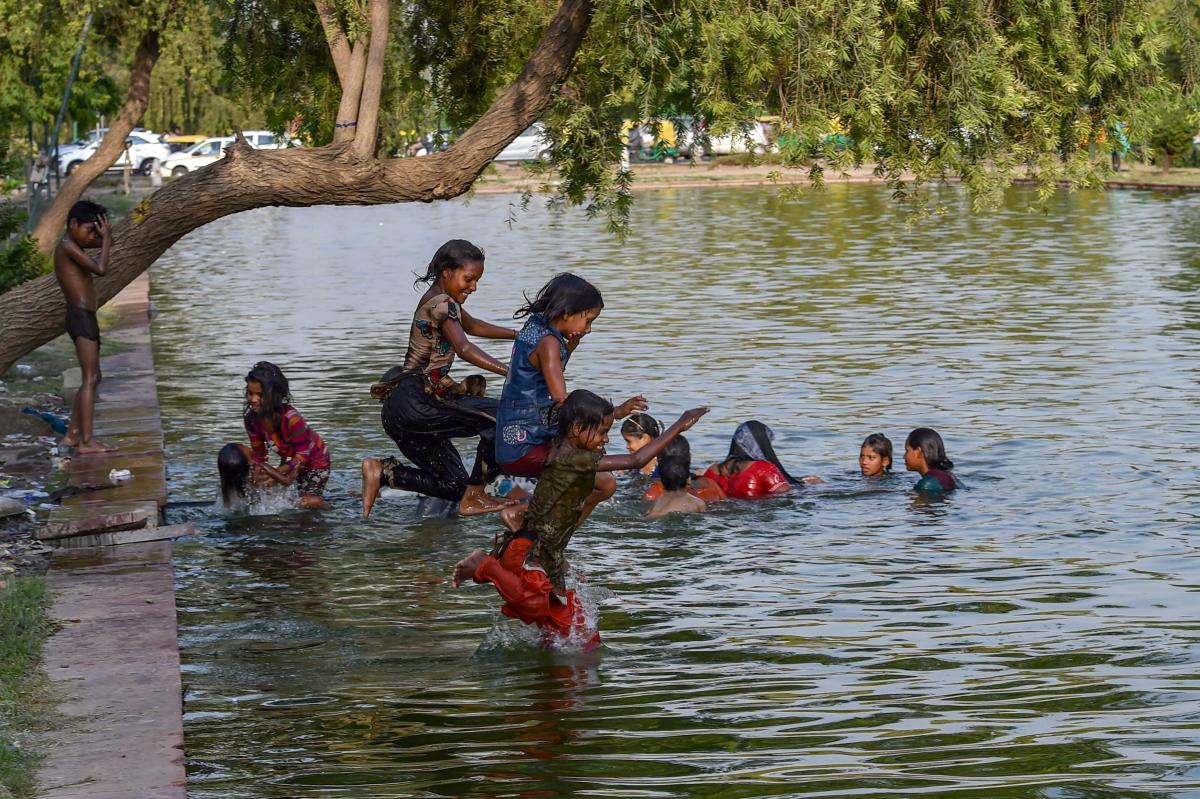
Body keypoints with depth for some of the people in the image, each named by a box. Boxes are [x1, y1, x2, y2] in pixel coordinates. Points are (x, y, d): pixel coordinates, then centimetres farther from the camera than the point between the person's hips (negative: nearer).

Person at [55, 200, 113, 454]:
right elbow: (100, 269, -25)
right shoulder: (68, 247, -13)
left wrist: (105, 235, 8)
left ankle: (72, 434, 20)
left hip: (83, 318, 11)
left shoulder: (73, 246, 17)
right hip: (81, 317, -11)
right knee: (90, 378, -13)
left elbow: (108, 243, 28)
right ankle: (86, 441, -17)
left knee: (92, 378, 17)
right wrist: (104, 237, -15)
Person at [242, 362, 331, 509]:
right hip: (289, 461, 6)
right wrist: (257, 474, -26)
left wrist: (276, 472, -38)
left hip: (314, 460, -6)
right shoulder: (251, 419, -18)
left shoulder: (291, 419, -38)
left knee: (309, 503, -19)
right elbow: (258, 453, -6)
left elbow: (302, 456, -30)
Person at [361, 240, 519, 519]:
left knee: (455, 485, 13)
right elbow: (463, 348, -29)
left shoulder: (441, 300, 18)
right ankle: (474, 497, -10)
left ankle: (382, 472, 9)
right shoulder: (441, 303, -13)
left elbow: (472, 326, 37)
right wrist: (510, 372, -37)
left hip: (405, 410, 10)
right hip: (416, 404, -10)